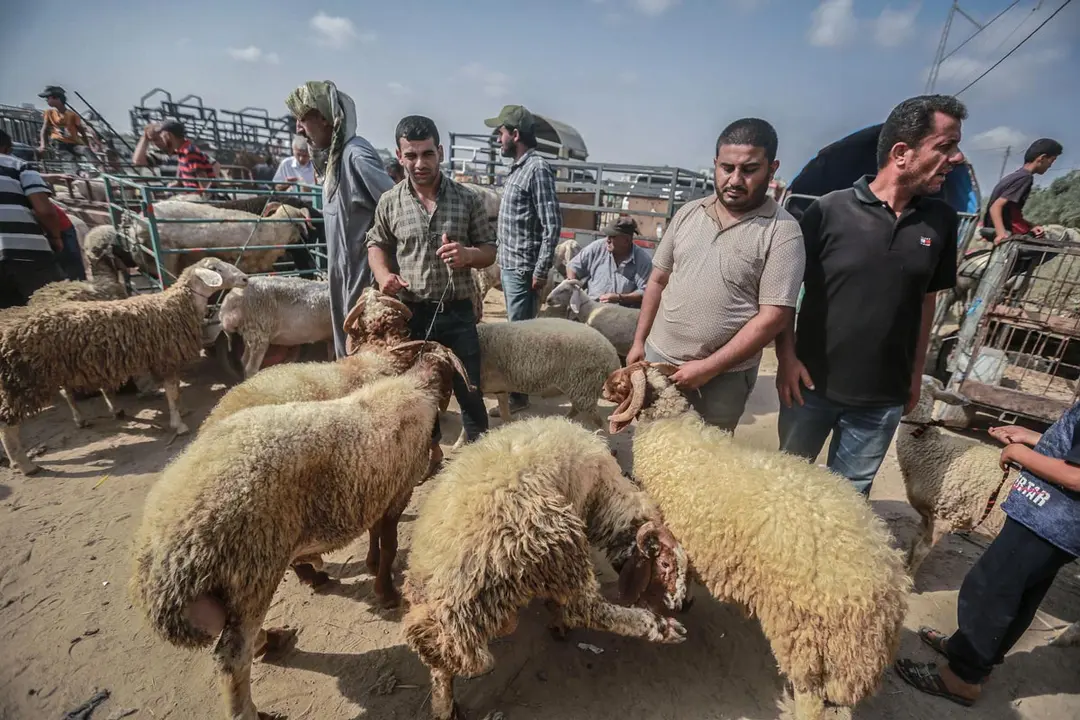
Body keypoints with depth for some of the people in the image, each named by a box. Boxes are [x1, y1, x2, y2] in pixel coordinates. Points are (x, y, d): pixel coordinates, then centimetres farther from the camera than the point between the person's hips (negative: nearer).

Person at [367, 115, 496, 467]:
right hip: (411, 313, 2)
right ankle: (430, 447, 37)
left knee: (469, 389, 6)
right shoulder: (389, 202, 1)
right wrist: (384, 275, -7)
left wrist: (467, 254, -18)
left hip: (457, 312, -1)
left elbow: (489, 251, 5)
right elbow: (376, 244, 14)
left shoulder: (467, 199, -2)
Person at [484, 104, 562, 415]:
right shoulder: (517, 168, 14)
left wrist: (541, 271, -19)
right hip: (509, 265, 9)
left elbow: (552, 224, -19)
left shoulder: (538, 169, -14)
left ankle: (518, 395, 12)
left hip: (523, 269, -9)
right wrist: (503, 261, 18)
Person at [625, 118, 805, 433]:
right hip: (658, 356, 4)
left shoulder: (782, 231, -10)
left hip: (724, 376, -3)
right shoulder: (688, 213, 4)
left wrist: (709, 368, -16)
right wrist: (639, 341, 9)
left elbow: (774, 315, -14)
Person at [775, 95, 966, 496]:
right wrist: (786, 357, -15)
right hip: (812, 384, -2)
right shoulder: (830, 210, -12)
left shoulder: (941, 221, 1)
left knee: (850, 495, 17)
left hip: (883, 397, 3)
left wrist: (916, 372, 11)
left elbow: (926, 300, 10)